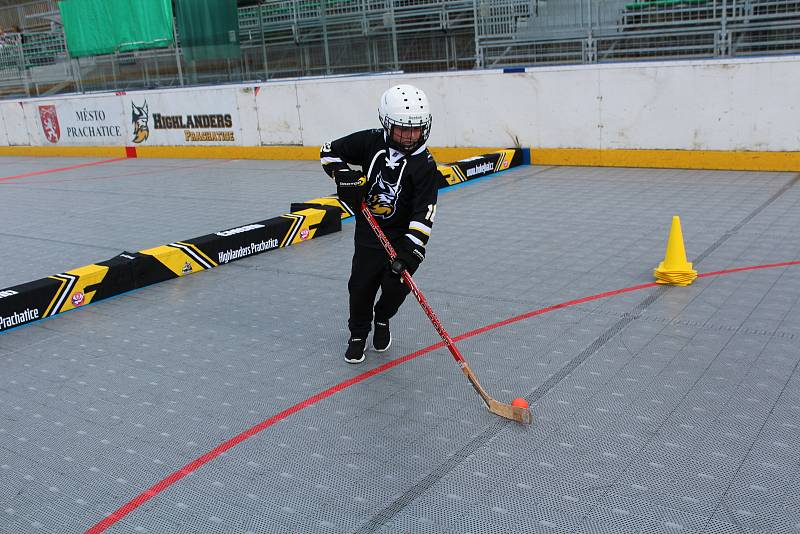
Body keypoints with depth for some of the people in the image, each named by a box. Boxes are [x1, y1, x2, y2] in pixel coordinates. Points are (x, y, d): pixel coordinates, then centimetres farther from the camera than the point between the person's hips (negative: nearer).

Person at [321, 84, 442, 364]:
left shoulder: (425, 165, -15)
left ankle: (382, 320, 26)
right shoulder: (370, 142, -9)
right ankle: (358, 335, 27)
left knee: (396, 285, -10)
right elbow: (329, 152, 3)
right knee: (361, 286, 0)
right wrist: (345, 176, -15)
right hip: (368, 234, 2)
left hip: (403, 236, -1)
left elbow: (424, 213, -21)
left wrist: (411, 249, -31)